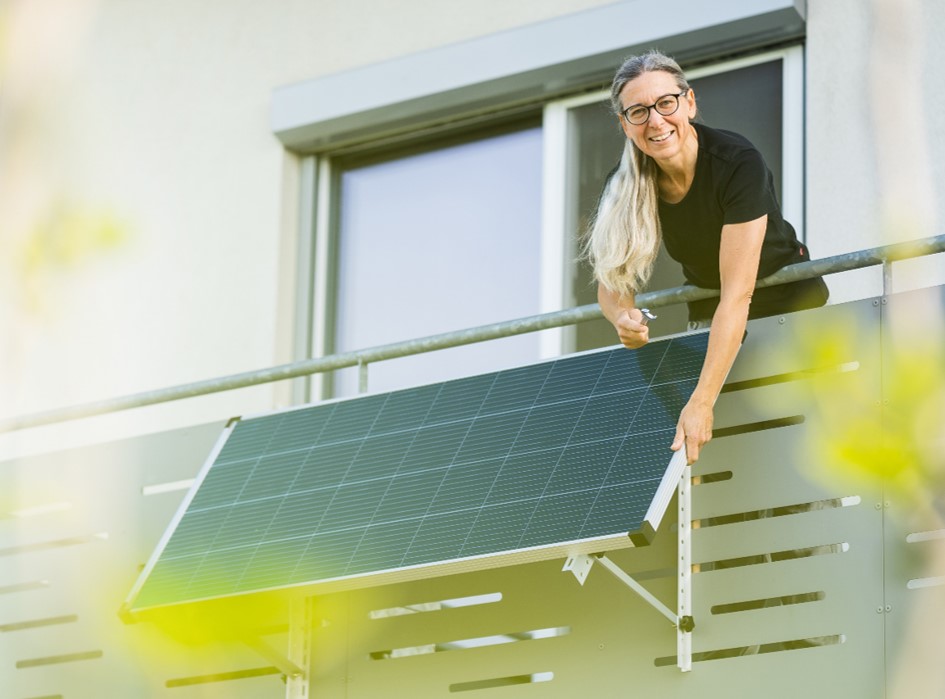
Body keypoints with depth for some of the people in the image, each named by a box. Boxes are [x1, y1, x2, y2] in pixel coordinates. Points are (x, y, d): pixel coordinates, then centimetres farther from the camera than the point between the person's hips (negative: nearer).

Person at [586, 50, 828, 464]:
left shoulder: (737, 163, -31)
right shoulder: (626, 185, -16)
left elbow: (737, 294, -36)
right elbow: (610, 283, -6)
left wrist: (701, 402, -43)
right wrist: (622, 316, -32)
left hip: (788, 303, -4)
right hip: (710, 314, 4)